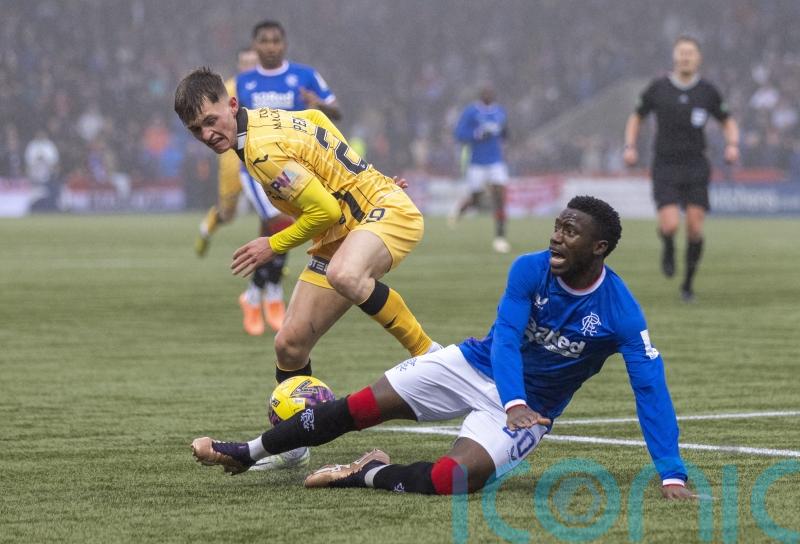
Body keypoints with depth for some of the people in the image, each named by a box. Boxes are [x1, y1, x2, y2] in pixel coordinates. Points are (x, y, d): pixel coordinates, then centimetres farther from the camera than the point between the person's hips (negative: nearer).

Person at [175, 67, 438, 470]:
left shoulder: (263, 151, -24)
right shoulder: (263, 118, 5)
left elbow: (324, 210, -24)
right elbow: (314, 118, 25)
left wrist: (274, 246, -10)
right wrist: (353, 174, 27)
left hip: (388, 211, -10)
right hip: (343, 232, 10)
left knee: (344, 276, -43)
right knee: (290, 344, 2)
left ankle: (428, 353, -24)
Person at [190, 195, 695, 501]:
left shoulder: (621, 313, -21)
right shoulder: (531, 270, -13)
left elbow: (650, 387, -23)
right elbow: (505, 338, -22)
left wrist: (672, 474, -33)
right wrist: (513, 402, -41)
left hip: (531, 407, -3)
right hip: (477, 366, 3)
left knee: (448, 480, -30)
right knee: (359, 408, -5)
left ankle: (370, 475, -2)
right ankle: (247, 453, 11)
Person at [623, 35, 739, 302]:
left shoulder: (708, 91, 0)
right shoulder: (658, 88, -2)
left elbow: (729, 122, 12)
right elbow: (636, 118, 13)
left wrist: (732, 145, -8)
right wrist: (630, 147, -2)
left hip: (695, 168, 1)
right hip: (665, 167, -1)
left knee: (694, 228, -6)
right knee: (670, 225, -17)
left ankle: (688, 282, 15)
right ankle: (668, 249, 21)